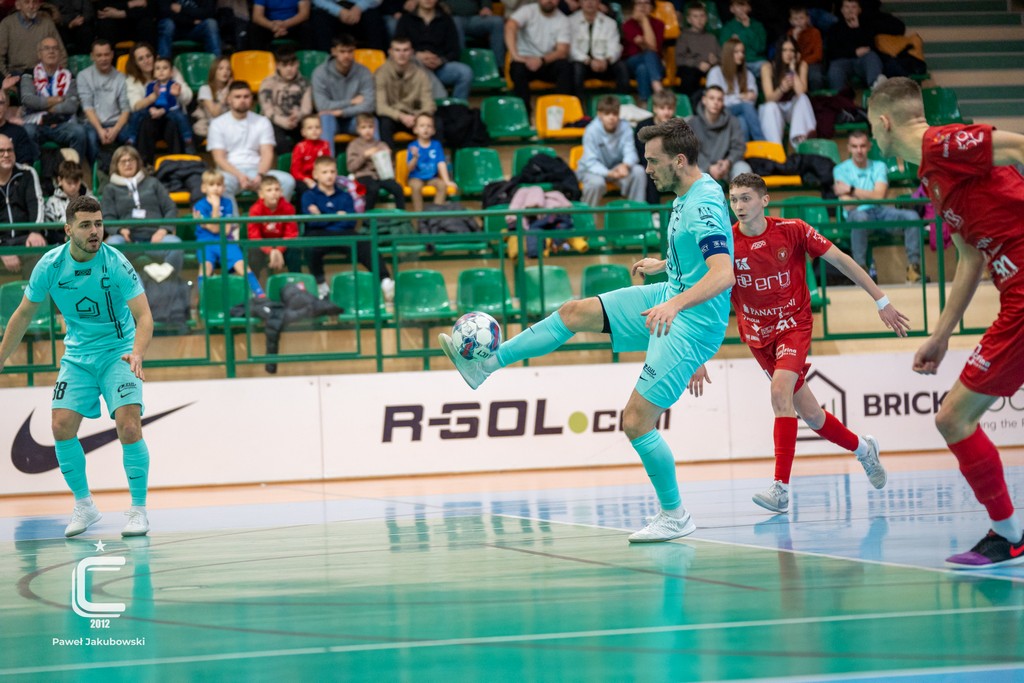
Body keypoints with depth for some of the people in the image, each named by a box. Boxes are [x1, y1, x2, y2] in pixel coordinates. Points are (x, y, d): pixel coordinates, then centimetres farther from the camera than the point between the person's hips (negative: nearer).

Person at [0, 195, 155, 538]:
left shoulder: (115, 263, -19)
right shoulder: (50, 265, -9)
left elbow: (144, 315, -26)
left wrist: (137, 353, -45)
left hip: (118, 354, -3)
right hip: (77, 355, 3)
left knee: (129, 427, -19)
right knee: (62, 428, -9)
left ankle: (139, 510, -4)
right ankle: (84, 506, 11)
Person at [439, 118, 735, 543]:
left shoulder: (704, 206, -25)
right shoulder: (688, 196, 5)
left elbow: (723, 272, -38)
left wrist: (675, 303, -50)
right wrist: (662, 265, 33)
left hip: (691, 322, -10)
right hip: (671, 299, 10)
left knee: (636, 422, -11)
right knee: (574, 312, 11)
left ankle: (674, 516, 4)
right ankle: (484, 366, 20)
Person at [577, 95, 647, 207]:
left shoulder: (625, 128, -15)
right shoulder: (591, 130, -24)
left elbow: (630, 152, -19)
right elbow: (591, 162, -24)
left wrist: (625, 165, -44)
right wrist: (609, 173, -42)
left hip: (617, 167, 3)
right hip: (595, 169, -3)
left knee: (639, 171, -22)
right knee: (596, 182, -35)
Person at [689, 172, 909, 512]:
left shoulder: (792, 230, -12)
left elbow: (840, 260, -4)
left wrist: (881, 300, -3)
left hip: (794, 322, -3)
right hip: (758, 334, 3)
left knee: (780, 390, -28)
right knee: (811, 415, 9)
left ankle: (781, 487, -31)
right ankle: (863, 449, 39)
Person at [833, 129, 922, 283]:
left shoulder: (879, 166, 12)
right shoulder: (841, 169, 4)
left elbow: (879, 196, -4)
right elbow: (848, 204, -7)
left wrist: (851, 190, -7)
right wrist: (869, 196, 1)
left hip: (879, 212, 3)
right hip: (858, 213, -3)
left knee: (911, 216, -22)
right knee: (860, 217, -40)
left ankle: (914, 266, -15)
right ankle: (860, 267, -31)